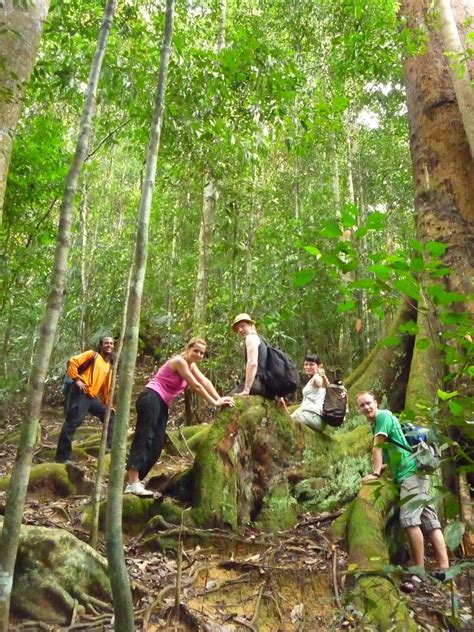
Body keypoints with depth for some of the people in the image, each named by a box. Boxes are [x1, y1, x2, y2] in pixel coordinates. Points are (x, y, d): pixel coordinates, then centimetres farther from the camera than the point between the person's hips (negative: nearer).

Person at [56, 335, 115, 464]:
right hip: (81, 394, -8)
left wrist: (107, 404, 20)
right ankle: (62, 457, -3)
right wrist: (76, 379, -14)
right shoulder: (93, 354, 0)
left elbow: (106, 386, 23)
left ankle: (110, 446, 16)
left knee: (110, 416, 8)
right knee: (72, 423, -9)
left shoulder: (109, 365, 19)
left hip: (93, 396, 8)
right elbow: (72, 362, -11)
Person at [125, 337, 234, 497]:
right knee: (144, 438, -17)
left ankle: (132, 480, 3)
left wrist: (219, 399, 4)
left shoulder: (191, 364, 16)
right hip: (152, 398, -10)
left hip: (162, 404, 10)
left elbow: (205, 382, 12)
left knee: (156, 445, 3)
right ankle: (132, 483, -22)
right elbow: (196, 386, -13)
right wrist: (214, 402, -6)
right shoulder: (179, 361, -12)